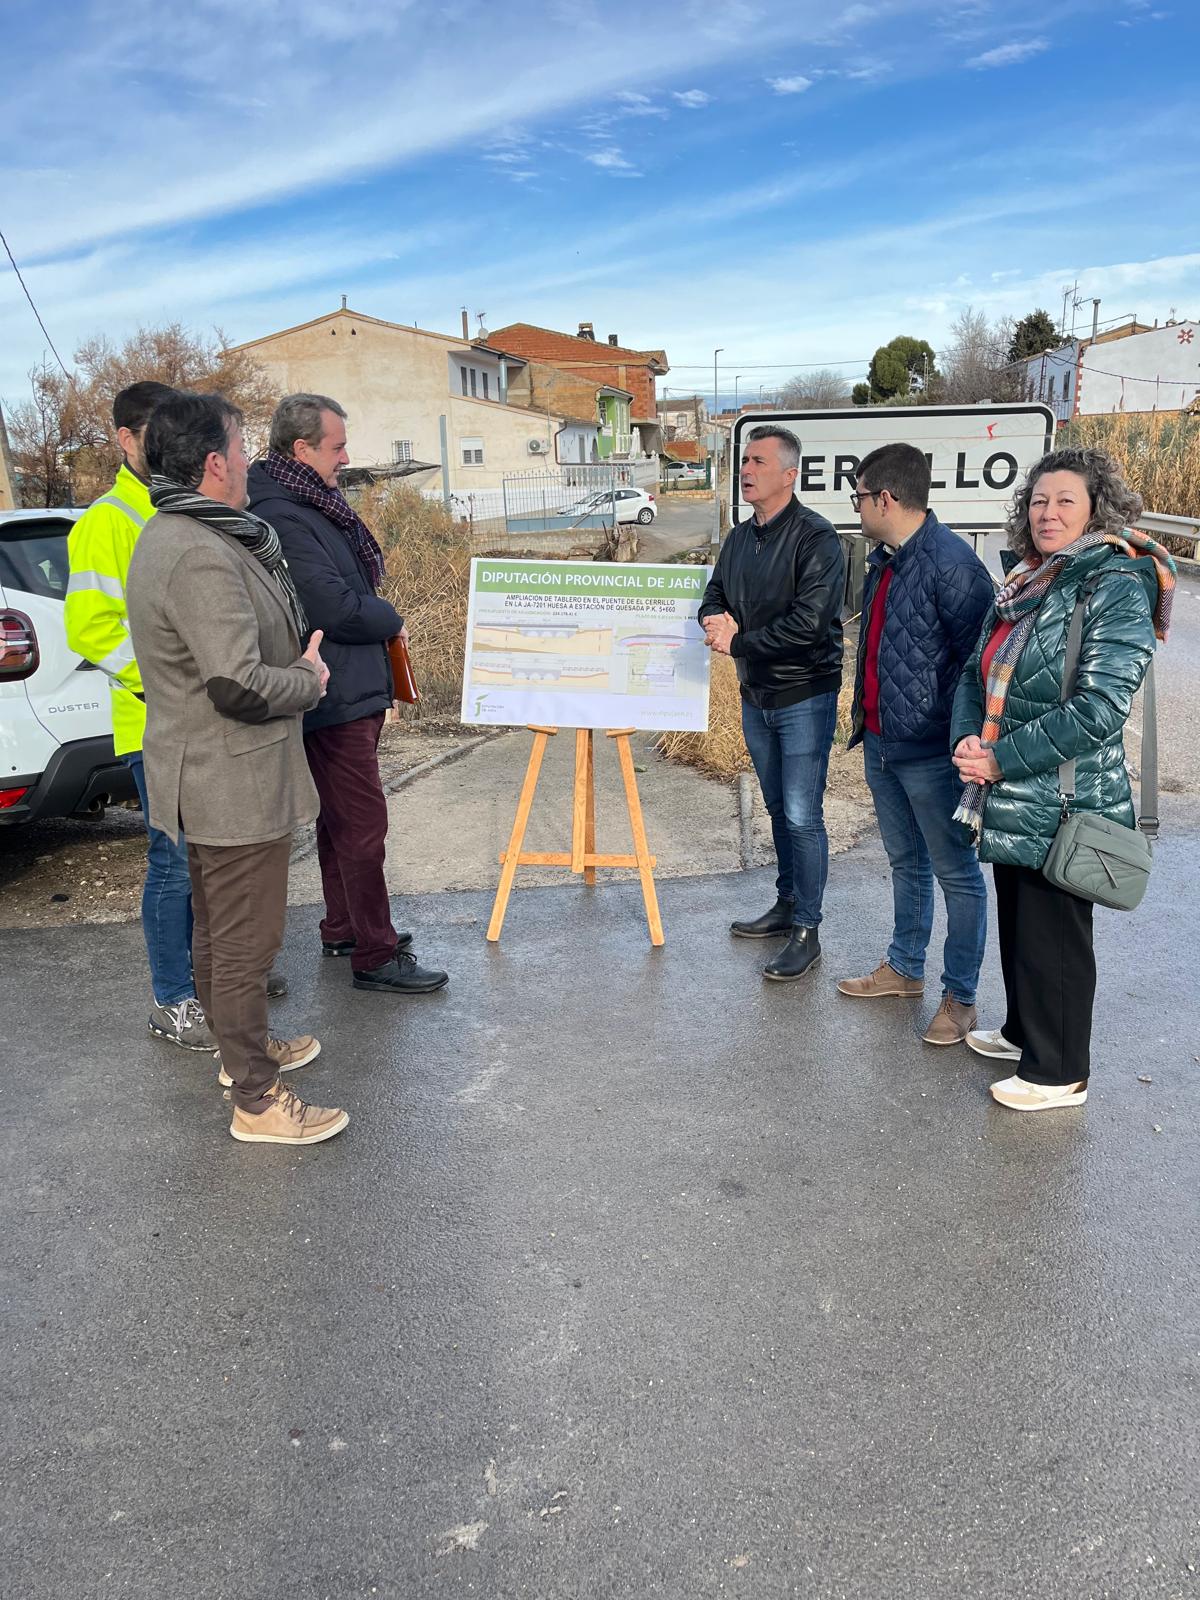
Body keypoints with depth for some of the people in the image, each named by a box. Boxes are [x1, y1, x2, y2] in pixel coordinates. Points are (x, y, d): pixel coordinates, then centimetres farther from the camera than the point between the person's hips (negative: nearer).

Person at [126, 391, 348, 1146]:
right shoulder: (202, 558, -24)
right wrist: (309, 679, -11)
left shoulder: (171, 537, 11)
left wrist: (296, 664, 6)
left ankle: (243, 1047, 40)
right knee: (246, 941, 0)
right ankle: (257, 1100, 12)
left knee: (219, 930, 22)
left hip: (206, 780, 11)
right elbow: (240, 684, -29)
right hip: (235, 784, -11)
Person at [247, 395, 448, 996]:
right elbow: (334, 606, -24)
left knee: (339, 817, 20)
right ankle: (374, 956, 3)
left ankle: (342, 928, 34)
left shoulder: (310, 507, 14)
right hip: (335, 699, -11)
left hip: (349, 694, 11)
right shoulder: (282, 518, -20)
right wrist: (393, 620, -8)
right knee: (362, 824, -5)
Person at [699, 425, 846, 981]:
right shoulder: (739, 538, 9)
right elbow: (713, 599, 13)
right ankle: (786, 905, 32)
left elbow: (809, 622, -24)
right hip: (755, 695, 8)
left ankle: (806, 930, 6)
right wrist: (716, 619, -12)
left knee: (802, 817, -4)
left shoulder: (816, 538, -15)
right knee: (778, 808, 18)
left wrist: (737, 642, -18)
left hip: (804, 696, -7)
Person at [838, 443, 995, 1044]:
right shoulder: (882, 560, 9)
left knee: (956, 874, 6)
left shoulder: (951, 564, -20)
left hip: (931, 753, -9)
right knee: (906, 864, 22)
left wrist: (960, 740, -19)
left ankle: (960, 996, 17)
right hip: (881, 746, 9)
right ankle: (905, 968, 37)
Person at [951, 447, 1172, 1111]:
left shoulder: (1118, 590, -16)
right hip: (1010, 804, 8)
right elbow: (977, 673, 11)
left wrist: (1002, 759, -21)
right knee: (1016, 923, 21)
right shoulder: (1026, 584, 9)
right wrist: (968, 738, -8)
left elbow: (1097, 709, -24)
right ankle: (1024, 1032, 42)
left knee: (1053, 936, 6)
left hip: (1063, 805, -8)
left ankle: (1058, 1071, 23)